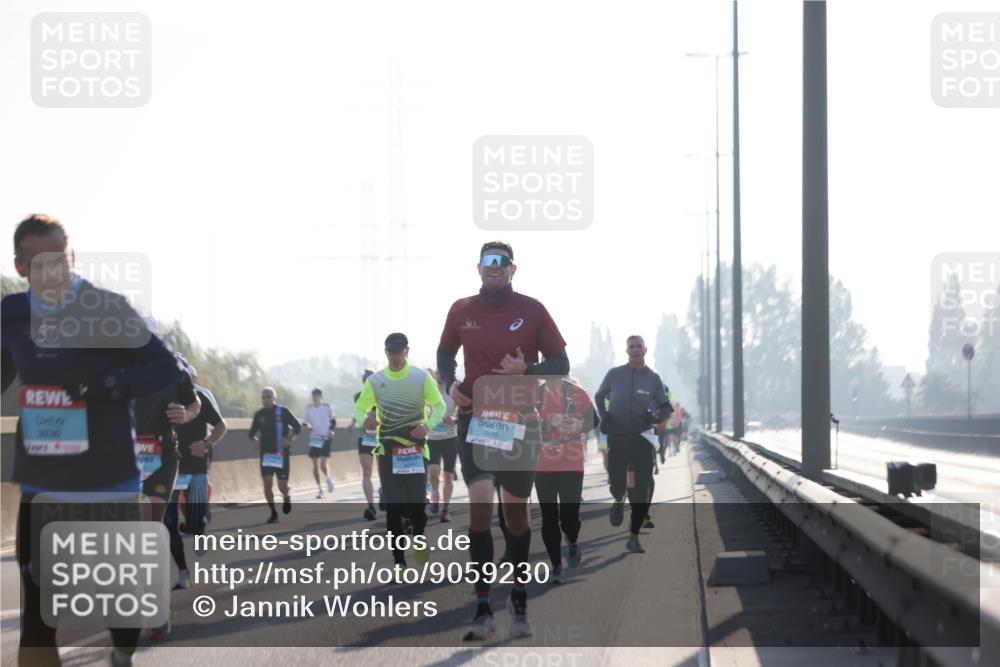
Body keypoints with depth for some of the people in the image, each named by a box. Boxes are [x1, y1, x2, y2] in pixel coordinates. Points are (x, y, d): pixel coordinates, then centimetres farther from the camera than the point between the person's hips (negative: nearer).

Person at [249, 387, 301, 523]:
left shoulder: (283, 412, -4)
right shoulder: (259, 415, 5)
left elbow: (298, 427, -3)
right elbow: (252, 432, 14)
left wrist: (289, 438, -20)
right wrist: (254, 440, -9)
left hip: (282, 454, -2)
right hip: (266, 454, 2)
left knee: (282, 486, -2)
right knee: (267, 484, -10)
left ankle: (287, 497, 35)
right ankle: (273, 513, 4)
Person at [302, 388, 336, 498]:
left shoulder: (327, 407, -3)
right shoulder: (309, 408, 1)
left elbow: (333, 421, 10)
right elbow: (304, 423, 7)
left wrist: (331, 430, -6)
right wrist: (308, 427, -14)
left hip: (325, 438, -2)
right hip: (314, 439, 2)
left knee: (322, 464, -13)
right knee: (315, 465, 2)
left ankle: (328, 479, 19)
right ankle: (319, 488, 15)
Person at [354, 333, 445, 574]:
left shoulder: (422, 377, 0)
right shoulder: (375, 381, 5)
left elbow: (440, 406, 3)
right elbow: (359, 407, 9)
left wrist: (429, 425, -17)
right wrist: (364, 418, -15)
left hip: (415, 448, -2)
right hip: (387, 450, 2)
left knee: (416, 504, -9)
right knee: (393, 508, -1)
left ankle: (419, 539, 23)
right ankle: (399, 561, 5)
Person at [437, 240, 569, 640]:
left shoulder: (531, 310, -2)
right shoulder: (461, 311, 3)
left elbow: (560, 364, 1)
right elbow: (446, 352, 21)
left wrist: (526, 370, -18)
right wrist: (450, 384, 1)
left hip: (520, 419, 0)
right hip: (474, 417, 0)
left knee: (516, 508, 7)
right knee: (480, 502, -14)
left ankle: (519, 599, 26)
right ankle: (483, 609, -13)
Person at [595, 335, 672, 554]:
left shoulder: (653, 378, 1)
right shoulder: (615, 374, 0)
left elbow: (665, 407, 8)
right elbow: (599, 396, 16)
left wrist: (655, 417, -14)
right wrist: (603, 415, -2)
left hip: (642, 439, 0)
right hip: (617, 437, 0)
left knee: (643, 490, -7)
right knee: (617, 485, -3)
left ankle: (634, 537, 1)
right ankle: (619, 502, 37)